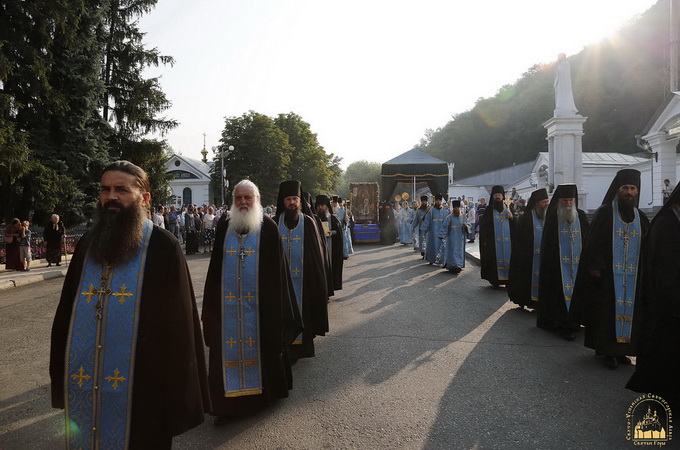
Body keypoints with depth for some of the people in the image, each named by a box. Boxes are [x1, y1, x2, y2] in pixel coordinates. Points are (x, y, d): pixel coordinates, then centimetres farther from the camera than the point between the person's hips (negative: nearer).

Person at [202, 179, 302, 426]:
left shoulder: (268, 228, -2)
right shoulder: (224, 228, 7)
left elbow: (276, 268, -2)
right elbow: (215, 266, 10)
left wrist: (275, 303, -5)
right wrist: (212, 301, 7)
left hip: (259, 302, -2)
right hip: (228, 302, 3)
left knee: (260, 345, 8)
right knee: (229, 348, 6)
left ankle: (265, 391, 27)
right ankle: (228, 402, 16)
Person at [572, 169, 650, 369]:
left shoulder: (640, 218, 11)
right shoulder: (605, 213, -2)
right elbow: (593, 242, -7)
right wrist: (595, 267, -15)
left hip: (633, 277, 4)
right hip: (608, 275, -4)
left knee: (629, 312, 6)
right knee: (608, 312, -2)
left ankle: (621, 350, 17)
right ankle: (608, 351, 7)